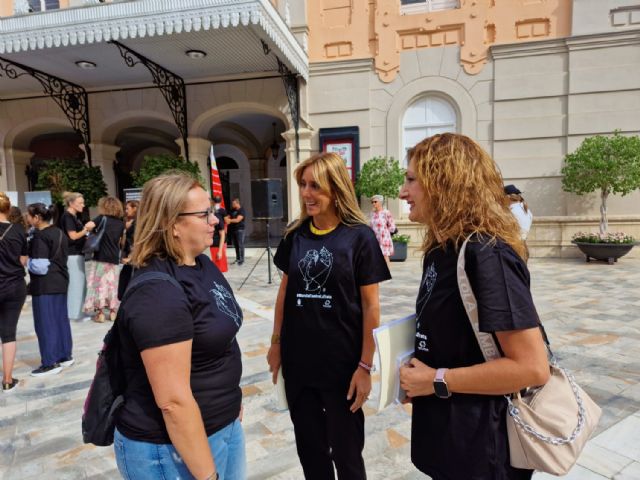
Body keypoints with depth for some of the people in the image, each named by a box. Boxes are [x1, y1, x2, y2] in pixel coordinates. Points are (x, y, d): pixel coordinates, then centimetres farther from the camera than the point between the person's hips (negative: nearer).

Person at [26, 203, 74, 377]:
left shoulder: (40, 236, -17)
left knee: (45, 323, 1)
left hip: (45, 285, -9)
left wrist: (25, 261, -3)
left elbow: (39, 266, -21)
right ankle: (65, 356, 23)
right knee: (61, 319, 14)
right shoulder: (59, 233, 10)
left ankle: (51, 363, 9)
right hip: (60, 281, 9)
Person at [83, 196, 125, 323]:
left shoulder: (102, 218, -6)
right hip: (114, 259, 4)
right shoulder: (120, 223, 6)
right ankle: (113, 311, 15)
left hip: (100, 258, -4)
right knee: (112, 285, 12)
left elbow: (89, 226, -21)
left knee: (99, 284, 4)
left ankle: (100, 313, 6)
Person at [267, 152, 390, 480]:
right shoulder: (295, 235, 0)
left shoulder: (359, 237, -12)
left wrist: (365, 365, -11)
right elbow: (285, 290, 9)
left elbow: (370, 305, -10)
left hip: (342, 361, -4)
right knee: (308, 447, 21)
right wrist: (276, 343, 9)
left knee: (346, 450, 15)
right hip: (297, 360, 4)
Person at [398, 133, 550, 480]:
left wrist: (437, 381, -20)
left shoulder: (486, 255, -24)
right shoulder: (441, 249, 2)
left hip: (480, 445, -7)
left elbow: (533, 368, -25)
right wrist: (418, 381, 1)